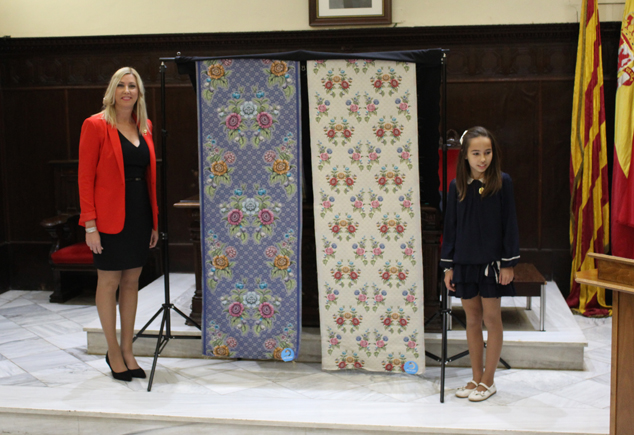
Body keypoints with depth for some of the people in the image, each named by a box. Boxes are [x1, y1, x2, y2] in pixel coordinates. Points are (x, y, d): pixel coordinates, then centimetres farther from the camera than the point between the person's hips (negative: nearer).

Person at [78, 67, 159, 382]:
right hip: (111, 217, -6)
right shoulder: (96, 125, -7)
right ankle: (113, 352, 17)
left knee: (131, 281, 11)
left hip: (140, 214, 6)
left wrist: (154, 220, 11)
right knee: (109, 281, 4)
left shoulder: (144, 127, 10)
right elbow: (85, 177, -9)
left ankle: (127, 350, 22)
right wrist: (90, 224, -14)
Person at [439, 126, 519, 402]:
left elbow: (509, 223, -4)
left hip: (491, 261, -3)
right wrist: (448, 266, 4)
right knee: (472, 319, 11)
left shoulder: (502, 182, -5)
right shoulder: (457, 186, 2)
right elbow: (450, 226, 6)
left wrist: (509, 263, -8)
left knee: (491, 318, 5)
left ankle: (488, 381, 15)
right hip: (464, 262, 3)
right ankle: (476, 378, 22)